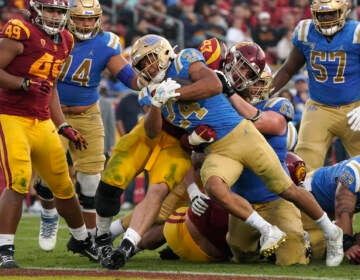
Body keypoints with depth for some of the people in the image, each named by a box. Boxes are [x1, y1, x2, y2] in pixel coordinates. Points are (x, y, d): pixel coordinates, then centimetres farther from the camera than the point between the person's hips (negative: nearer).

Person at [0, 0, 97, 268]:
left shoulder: (63, 40, 12)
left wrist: (63, 126, 17)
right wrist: (25, 84, -27)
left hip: (42, 123, 7)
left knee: (64, 186, 14)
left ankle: (81, 239, 35)